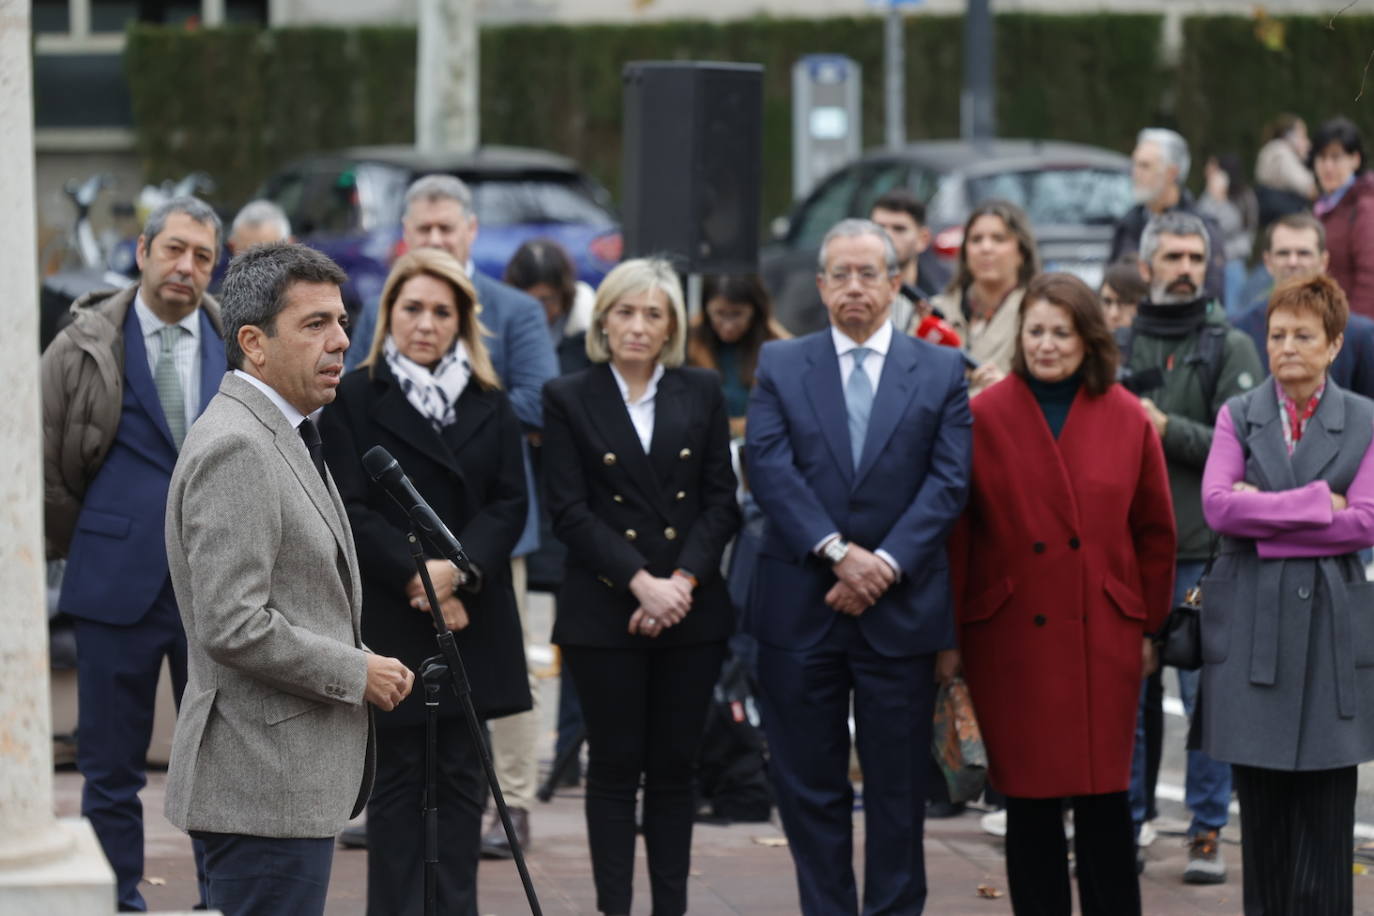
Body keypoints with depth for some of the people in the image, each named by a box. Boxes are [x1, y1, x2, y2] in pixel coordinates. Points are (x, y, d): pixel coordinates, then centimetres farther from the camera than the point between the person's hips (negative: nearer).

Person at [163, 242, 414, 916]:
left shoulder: (280, 437, 17)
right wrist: (357, 673, -13)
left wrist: (365, 662, 11)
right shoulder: (234, 449, -17)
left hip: (293, 781, 11)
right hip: (265, 787, -10)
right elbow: (233, 628, -24)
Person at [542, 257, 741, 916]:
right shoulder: (569, 399, 2)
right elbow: (570, 512, -4)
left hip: (691, 611, 2)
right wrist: (641, 583, -14)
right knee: (614, 768, 0)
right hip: (604, 610, -2)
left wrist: (683, 579, -9)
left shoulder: (701, 394, 9)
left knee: (675, 769, 5)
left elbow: (721, 500, 5)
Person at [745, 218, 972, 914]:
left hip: (901, 609, 0)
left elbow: (948, 481, -2)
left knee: (898, 785, 3)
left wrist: (886, 564, -13)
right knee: (809, 784, 4)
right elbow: (769, 467, -5)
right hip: (800, 608, 0)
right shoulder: (780, 367, 7)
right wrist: (837, 551, -16)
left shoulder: (941, 372, 7)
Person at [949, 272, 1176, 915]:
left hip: (1104, 636, 1)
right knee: (1029, 800, 2)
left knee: (1105, 797, 1)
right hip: (1011, 637, -1)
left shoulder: (1126, 419, 5)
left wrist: (1150, 626, 11)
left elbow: (1153, 531, 11)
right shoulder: (985, 417, -1)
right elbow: (955, 532, 1)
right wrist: (949, 635, 0)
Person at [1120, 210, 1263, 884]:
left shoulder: (1231, 348, 2)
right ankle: (1129, 824, 15)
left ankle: (1207, 833, 6)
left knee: (1208, 694, -1)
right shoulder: (1118, 347, 11)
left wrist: (1167, 429, -14)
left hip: (1202, 550, -3)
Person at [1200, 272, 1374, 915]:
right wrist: (1318, 503, -11)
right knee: (1260, 802, 3)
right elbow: (1217, 505, -7)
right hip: (1250, 617, 1)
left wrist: (1264, 515, -9)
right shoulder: (1238, 416, 8)